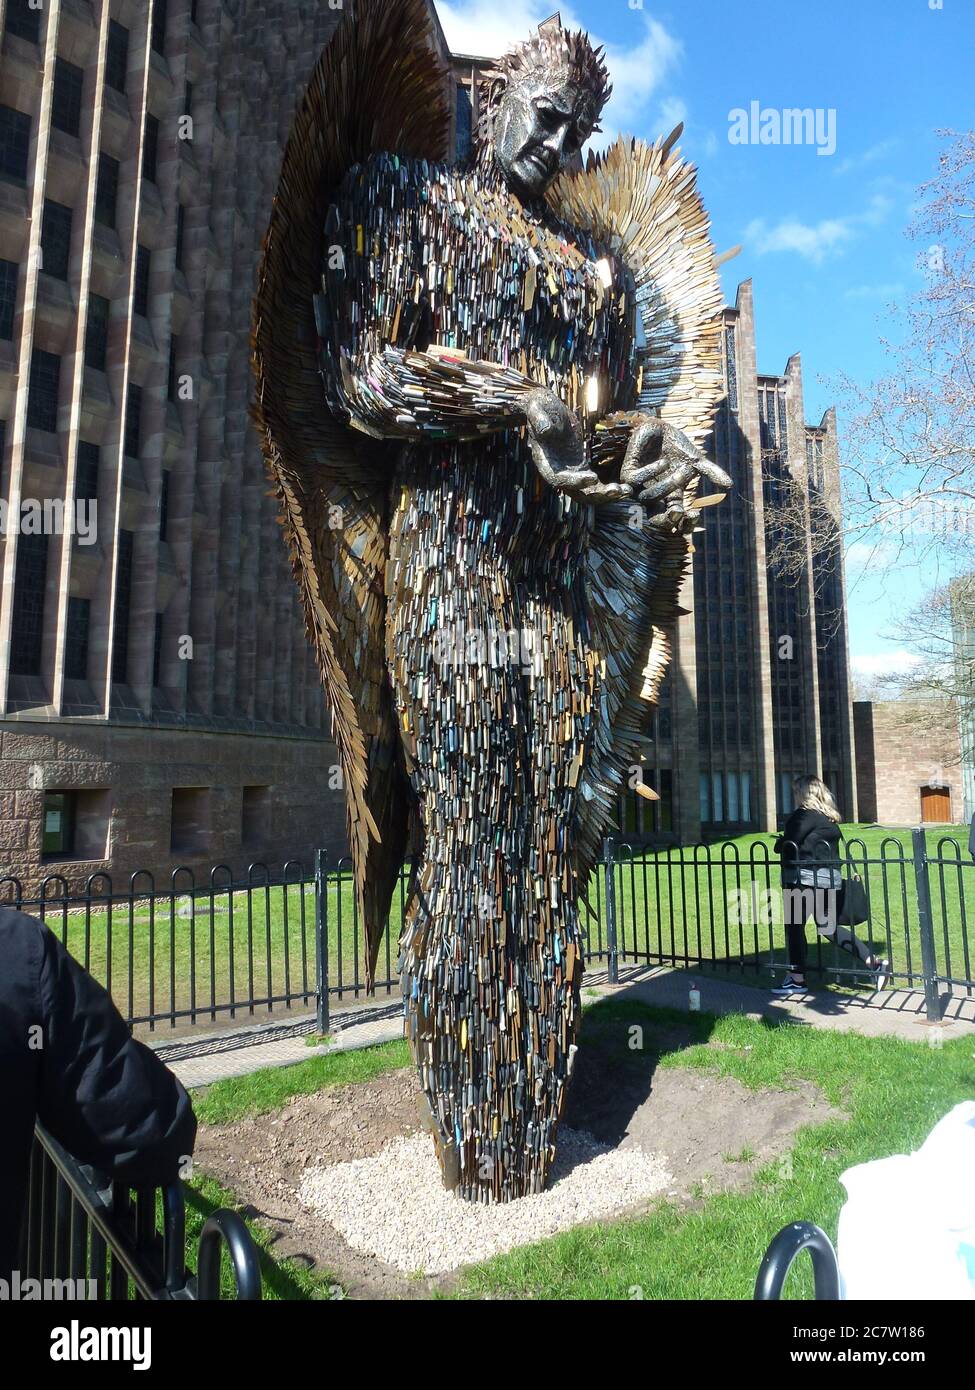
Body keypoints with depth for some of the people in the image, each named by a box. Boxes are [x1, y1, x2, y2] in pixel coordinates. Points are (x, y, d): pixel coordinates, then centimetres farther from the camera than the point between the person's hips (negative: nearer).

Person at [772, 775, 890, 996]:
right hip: (829, 878, 9)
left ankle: (796, 979, 7)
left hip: (806, 878, -9)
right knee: (827, 927, 16)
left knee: (794, 926, 1)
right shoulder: (829, 817, 16)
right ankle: (875, 963, 11)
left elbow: (790, 842, -16)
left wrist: (778, 845, 6)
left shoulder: (805, 814, -11)